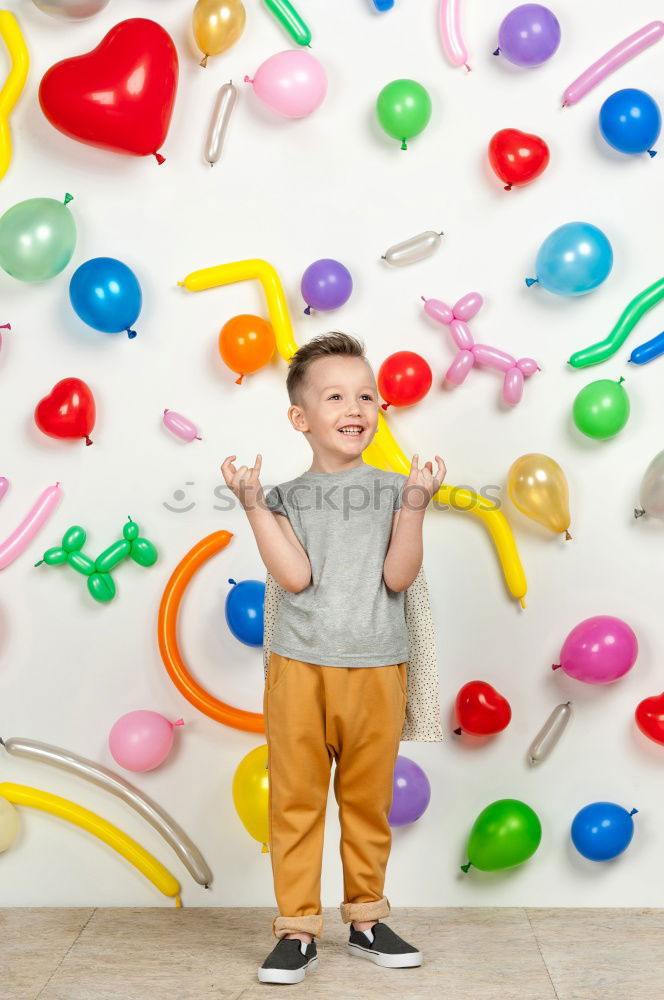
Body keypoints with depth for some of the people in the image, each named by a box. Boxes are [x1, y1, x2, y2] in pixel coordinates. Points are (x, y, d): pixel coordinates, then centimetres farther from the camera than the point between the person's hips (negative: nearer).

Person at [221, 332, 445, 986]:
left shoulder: (394, 488, 5)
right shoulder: (285, 497, 2)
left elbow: (398, 576, -6)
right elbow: (295, 576, -12)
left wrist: (414, 507, -15)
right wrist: (253, 505, -15)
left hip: (377, 670, 1)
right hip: (301, 668, -1)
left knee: (369, 800, 13)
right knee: (296, 801, 6)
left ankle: (366, 919, 30)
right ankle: (297, 930, 19)